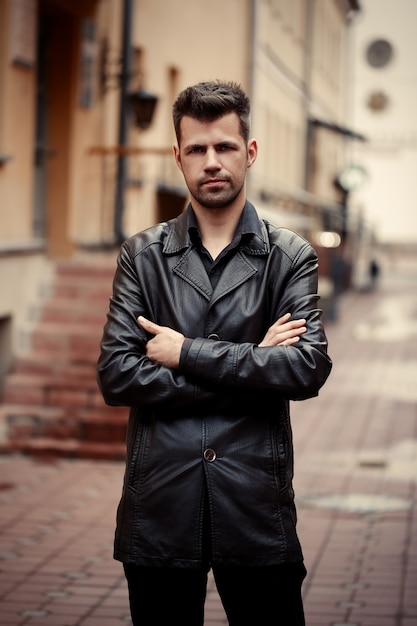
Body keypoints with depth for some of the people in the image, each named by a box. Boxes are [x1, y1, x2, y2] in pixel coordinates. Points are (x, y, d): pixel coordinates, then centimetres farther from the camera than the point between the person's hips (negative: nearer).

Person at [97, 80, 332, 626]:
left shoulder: (290, 258, 4)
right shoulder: (142, 256, 6)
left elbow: (310, 367, -10)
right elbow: (115, 376, -5)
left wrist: (187, 354, -11)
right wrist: (249, 369, -9)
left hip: (256, 507, -1)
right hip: (159, 507, 1)